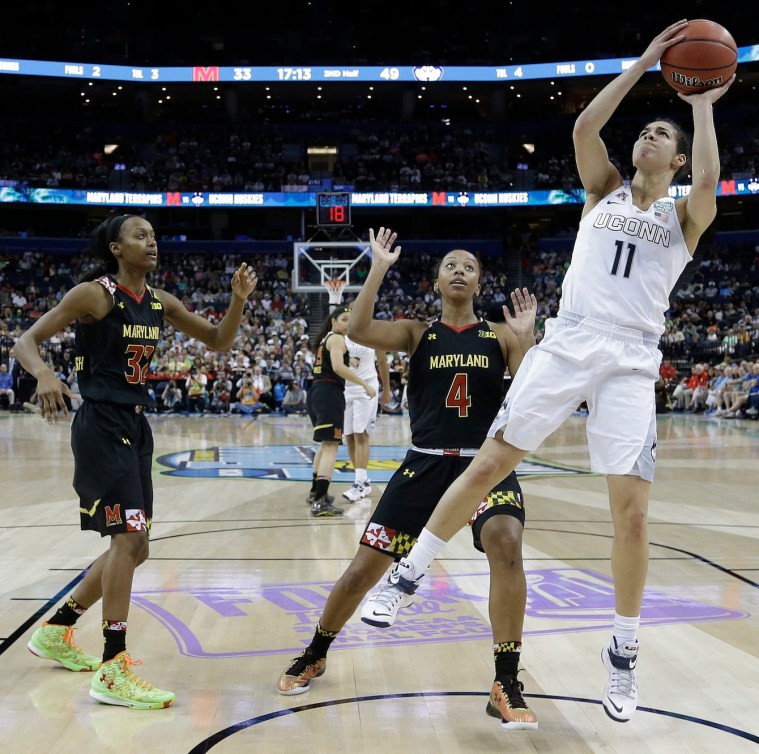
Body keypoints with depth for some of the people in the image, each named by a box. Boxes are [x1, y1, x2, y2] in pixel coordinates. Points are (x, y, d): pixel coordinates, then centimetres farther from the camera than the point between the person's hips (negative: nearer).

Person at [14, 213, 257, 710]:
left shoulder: (160, 302, 9)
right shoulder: (93, 294, -10)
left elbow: (220, 342, 13)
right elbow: (26, 341, -10)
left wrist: (239, 299, -4)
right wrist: (44, 374, -31)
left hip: (135, 426, 8)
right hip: (101, 425, -8)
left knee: (134, 547, 13)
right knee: (129, 538, -15)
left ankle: (57, 631, 31)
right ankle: (113, 670, -7)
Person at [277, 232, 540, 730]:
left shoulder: (500, 335, 5)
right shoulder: (417, 333, 4)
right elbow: (358, 330, -14)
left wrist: (528, 334, -17)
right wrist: (380, 267, -14)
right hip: (425, 464, 1)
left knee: (506, 541, -31)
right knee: (364, 569, 3)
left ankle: (507, 685, -16)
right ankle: (315, 655, 31)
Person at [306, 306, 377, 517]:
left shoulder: (325, 339, 21)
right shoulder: (337, 339, -6)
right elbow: (338, 367, -21)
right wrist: (365, 384, -21)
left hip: (316, 391, 10)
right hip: (330, 392, -10)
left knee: (325, 444, 24)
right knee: (331, 445, -15)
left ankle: (315, 492, 34)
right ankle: (320, 502, -24)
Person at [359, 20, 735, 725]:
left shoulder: (683, 216, 13)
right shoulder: (603, 189, 17)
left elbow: (709, 182, -10)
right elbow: (584, 127, 1)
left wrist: (702, 107, 3)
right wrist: (643, 62, 5)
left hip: (632, 363, 0)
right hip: (566, 343, 1)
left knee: (632, 513, -4)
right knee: (488, 464, -3)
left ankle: (622, 655, 12)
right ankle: (407, 576, 11)